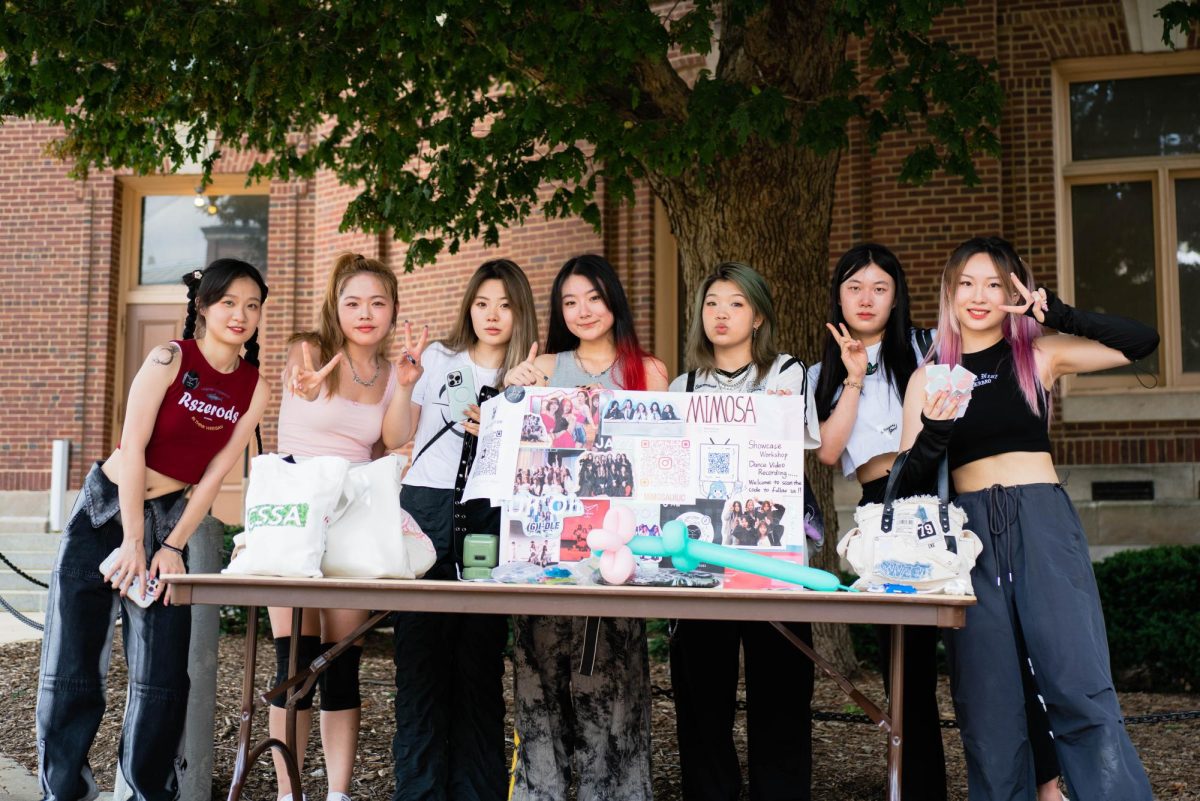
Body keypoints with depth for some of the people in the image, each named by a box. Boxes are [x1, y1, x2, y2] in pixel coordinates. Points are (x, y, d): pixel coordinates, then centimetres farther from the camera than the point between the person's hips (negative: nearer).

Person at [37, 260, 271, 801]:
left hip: (170, 516, 3)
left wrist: (173, 545, -7)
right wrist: (132, 541, -17)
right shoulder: (171, 358, -11)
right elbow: (133, 447, -15)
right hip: (104, 510, -3)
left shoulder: (254, 388, 1)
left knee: (162, 676, 1)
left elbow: (215, 473, 0)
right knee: (72, 666, -2)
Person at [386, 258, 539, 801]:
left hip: (490, 518, 0)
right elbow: (395, 437, 9)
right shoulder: (437, 359, 12)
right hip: (425, 511, 0)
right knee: (420, 653, -2)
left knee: (480, 659, 0)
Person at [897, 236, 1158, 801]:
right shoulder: (927, 378, 11)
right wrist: (932, 434, -14)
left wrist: (1061, 316, -9)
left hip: (1043, 521, -1)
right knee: (987, 704, 2)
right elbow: (911, 479, 6)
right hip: (971, 529, 1)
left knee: (1080, 687, -11)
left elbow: (1142, 342, 1)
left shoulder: (1040, 355, 9)